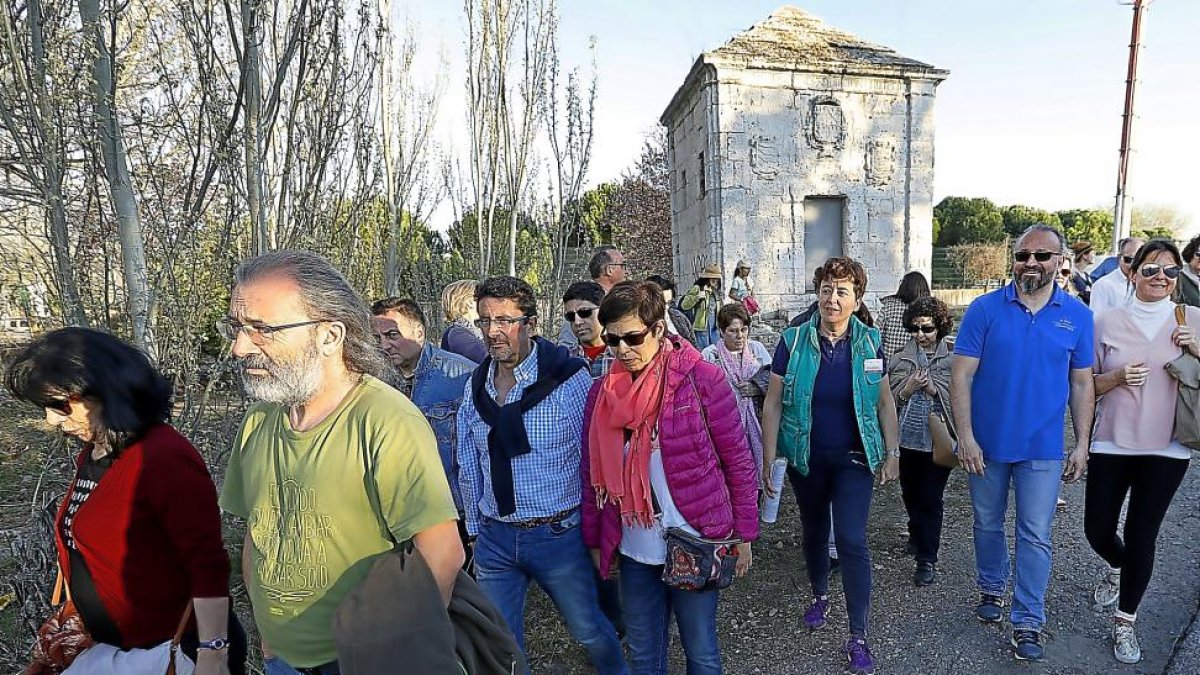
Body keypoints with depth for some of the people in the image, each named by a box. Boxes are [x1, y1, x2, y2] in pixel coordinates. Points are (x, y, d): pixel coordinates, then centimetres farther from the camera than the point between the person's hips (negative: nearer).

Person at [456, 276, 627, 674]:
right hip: (495, 538, 4)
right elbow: (469, 466, 10)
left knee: (589, 630, 16)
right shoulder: (476, 386, 1)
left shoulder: (569, 378, -14)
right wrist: (476, 531, 13)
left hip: (558, 534, -3)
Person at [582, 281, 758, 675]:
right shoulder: (603, 392, -1)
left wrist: (744, 534, -4)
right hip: (634, 551, 4)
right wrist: (594, 539, 9)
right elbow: (593, 472, 6)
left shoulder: (700, 378, -12)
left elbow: (738, 459, -7)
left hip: (694, 546, -3)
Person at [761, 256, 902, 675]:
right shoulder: (793, 341, -9)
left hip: (853, 459, 0)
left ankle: (857, 637, 8)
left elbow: (885, 403, 4)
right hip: (806, 459, 1)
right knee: (814, 531, 18)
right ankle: (820, 594, 45)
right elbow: (773, 404, -7)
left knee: (852, 541, -5)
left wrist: (892, 454, 3)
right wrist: (769, 458, -8)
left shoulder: (869, 343, -4)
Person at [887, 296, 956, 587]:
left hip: (939, 439, -3)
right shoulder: (903, 356, 4)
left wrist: (932, 388, -20)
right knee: (910, 493, 17)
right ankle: (918, 536, 44)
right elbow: (891, 397, 3)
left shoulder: (953, 355, -4)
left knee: (931, 498, 0)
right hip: (908, 437, 4)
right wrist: (909, 387, -16)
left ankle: (927, 558, 11)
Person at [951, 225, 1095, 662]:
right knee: (988, 524, 16)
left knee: (1035, 537, 5)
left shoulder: (1077, 315, 0)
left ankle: (1027, 622, 18)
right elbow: (961, 376, -9)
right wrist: (965, 437, -14)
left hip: (1043, 448, 1)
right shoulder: (985, 309, -8)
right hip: (987, 444, 0)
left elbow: (1081, 384, 6)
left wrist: (1082, 444, 2)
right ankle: (991, 590, 38)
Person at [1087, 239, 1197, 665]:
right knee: (1097, 531, 7)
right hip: (1111, 445, 1)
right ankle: (1118, 567, 44)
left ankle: (1125, 621, 23)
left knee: (1142, 536, 4)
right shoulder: (1107, 323, -1)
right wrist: (1118, 378, -15)